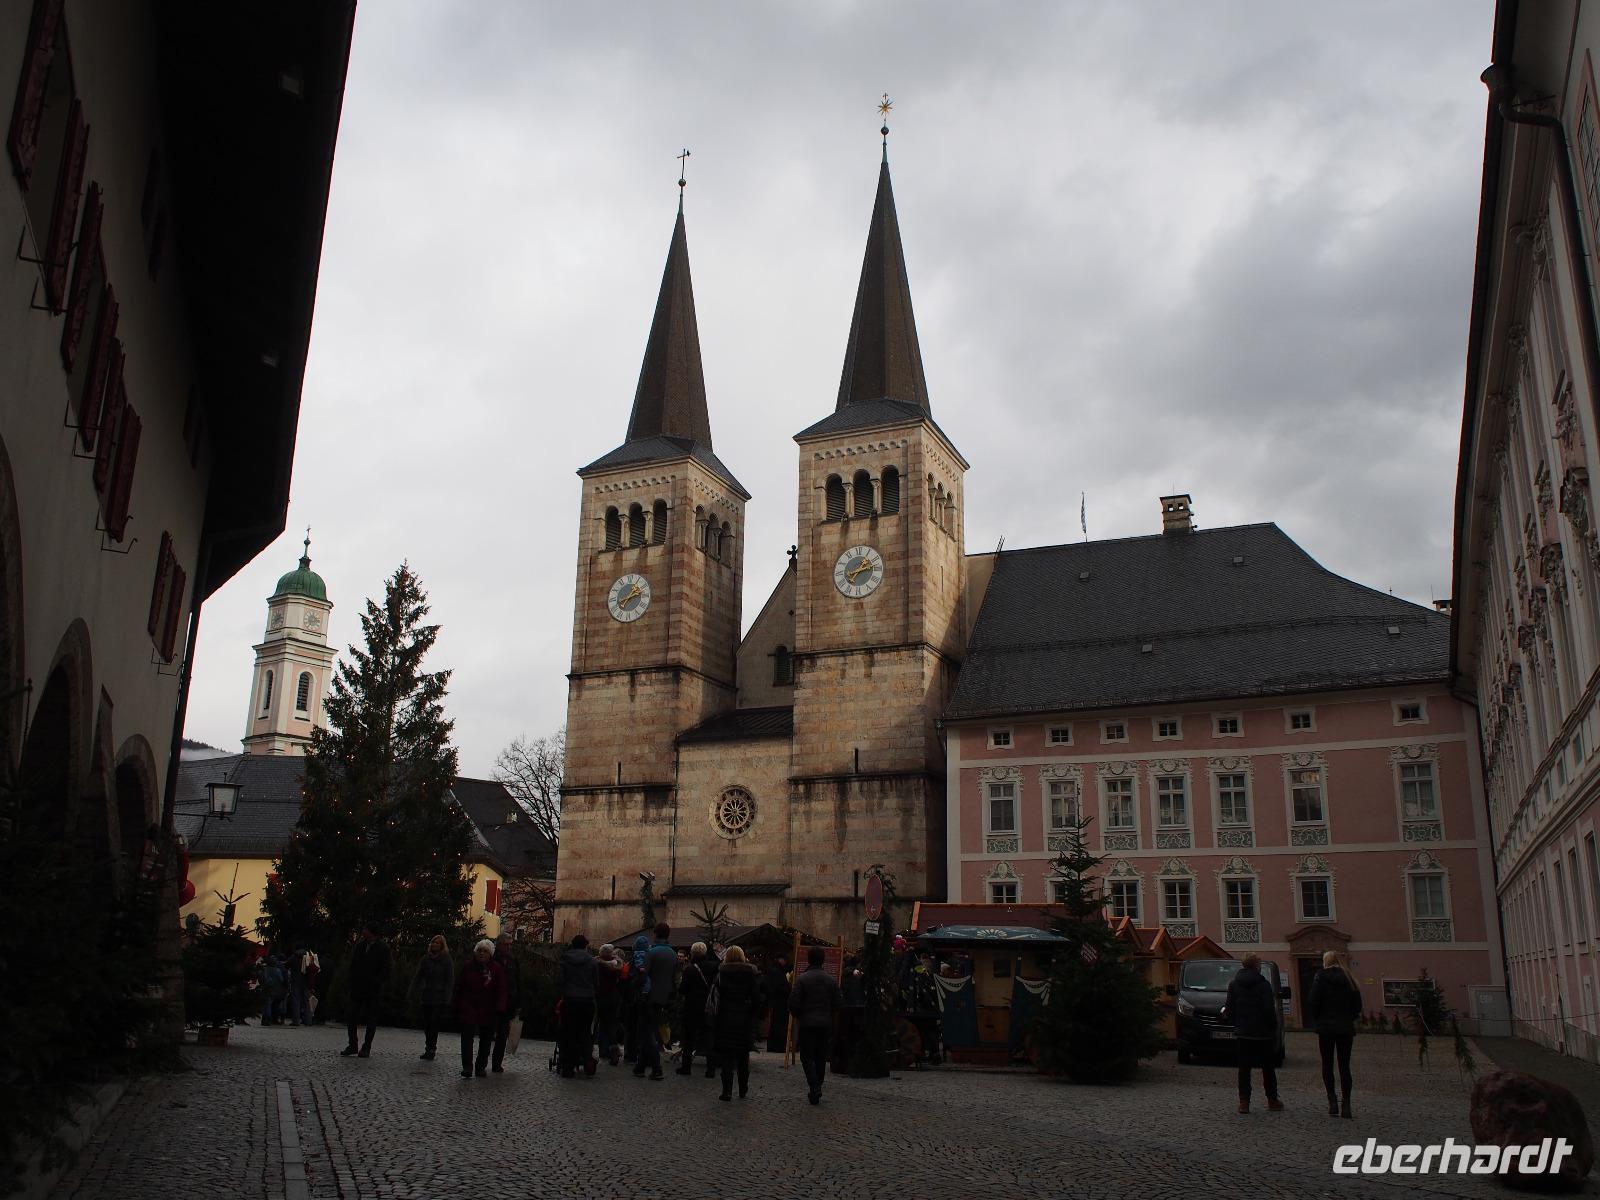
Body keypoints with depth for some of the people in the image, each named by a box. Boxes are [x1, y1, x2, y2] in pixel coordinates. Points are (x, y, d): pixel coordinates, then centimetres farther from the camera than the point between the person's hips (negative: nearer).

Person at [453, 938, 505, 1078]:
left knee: (486, 1040, 8)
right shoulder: (467, 966, -1)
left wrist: (499, 1009, -12)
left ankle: (481, 1066, 19)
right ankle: (467, 1067, -6)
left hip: (488, 1011, 1)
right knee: (467, 1038, -8)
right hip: (468, 1009, 0)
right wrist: (458, 1006, 3)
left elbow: (501, 990, -4)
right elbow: (459, 987, 5)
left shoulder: (497, 969, -3)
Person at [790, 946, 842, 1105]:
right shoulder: (832, 980, 2)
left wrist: (799, 1016, 8)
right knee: (821, 1056, 12)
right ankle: (817, 1089, 17)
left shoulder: (802, 979, -9)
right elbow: (836, 1005, 4)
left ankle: (814, 1086, -16)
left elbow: (793, 1003, -11)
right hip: (825, 1024, 3)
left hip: (806, 1023, -3)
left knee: (807, 1056, 2)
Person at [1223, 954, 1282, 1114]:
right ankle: (1272, 1100, 17)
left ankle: (1244, 1101, -1)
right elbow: (1269, 1010, -12)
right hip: (1262, 1033, -2)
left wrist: (1224, 1011, 21)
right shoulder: (1263, 984, -8)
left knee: (1244, 1068, 4)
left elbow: (1230, 1009, -1)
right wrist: (1274, 1029, -2)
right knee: (1267, 1067, 11)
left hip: (1242, 1033, 2)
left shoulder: (1234, 985, 1)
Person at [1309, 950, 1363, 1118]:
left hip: (1326, 1028, -3)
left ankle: (1332, 1101, -6)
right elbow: (1357, 1005, 6)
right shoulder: (1349, 978, 5)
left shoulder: (1320, 977, -5)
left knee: (1327, 1065, 4)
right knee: (1344, 1065, 5)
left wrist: (1316, 1021, 5)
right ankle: (1345, 1103, -2)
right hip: (1346, 1028, 3)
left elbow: (1313, 1003, -9)